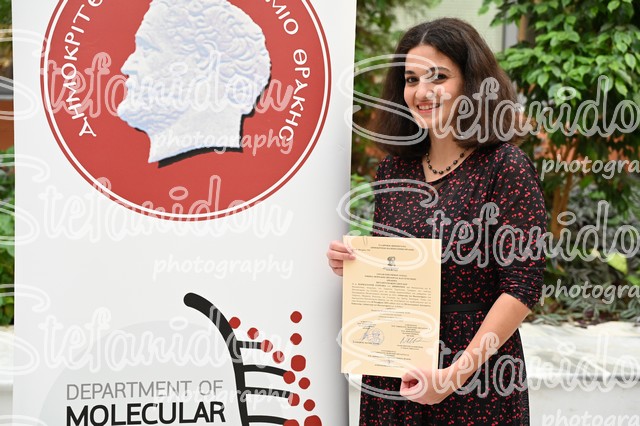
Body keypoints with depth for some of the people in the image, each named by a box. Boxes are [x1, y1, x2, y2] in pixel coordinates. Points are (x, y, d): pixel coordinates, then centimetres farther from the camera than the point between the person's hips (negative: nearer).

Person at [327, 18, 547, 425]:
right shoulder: (393, 169, 5)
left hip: (477, 382, -4)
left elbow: (522, 286, -15)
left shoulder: (505, 166, -10)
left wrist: (456, 374, -19)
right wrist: (351, 264, -5)